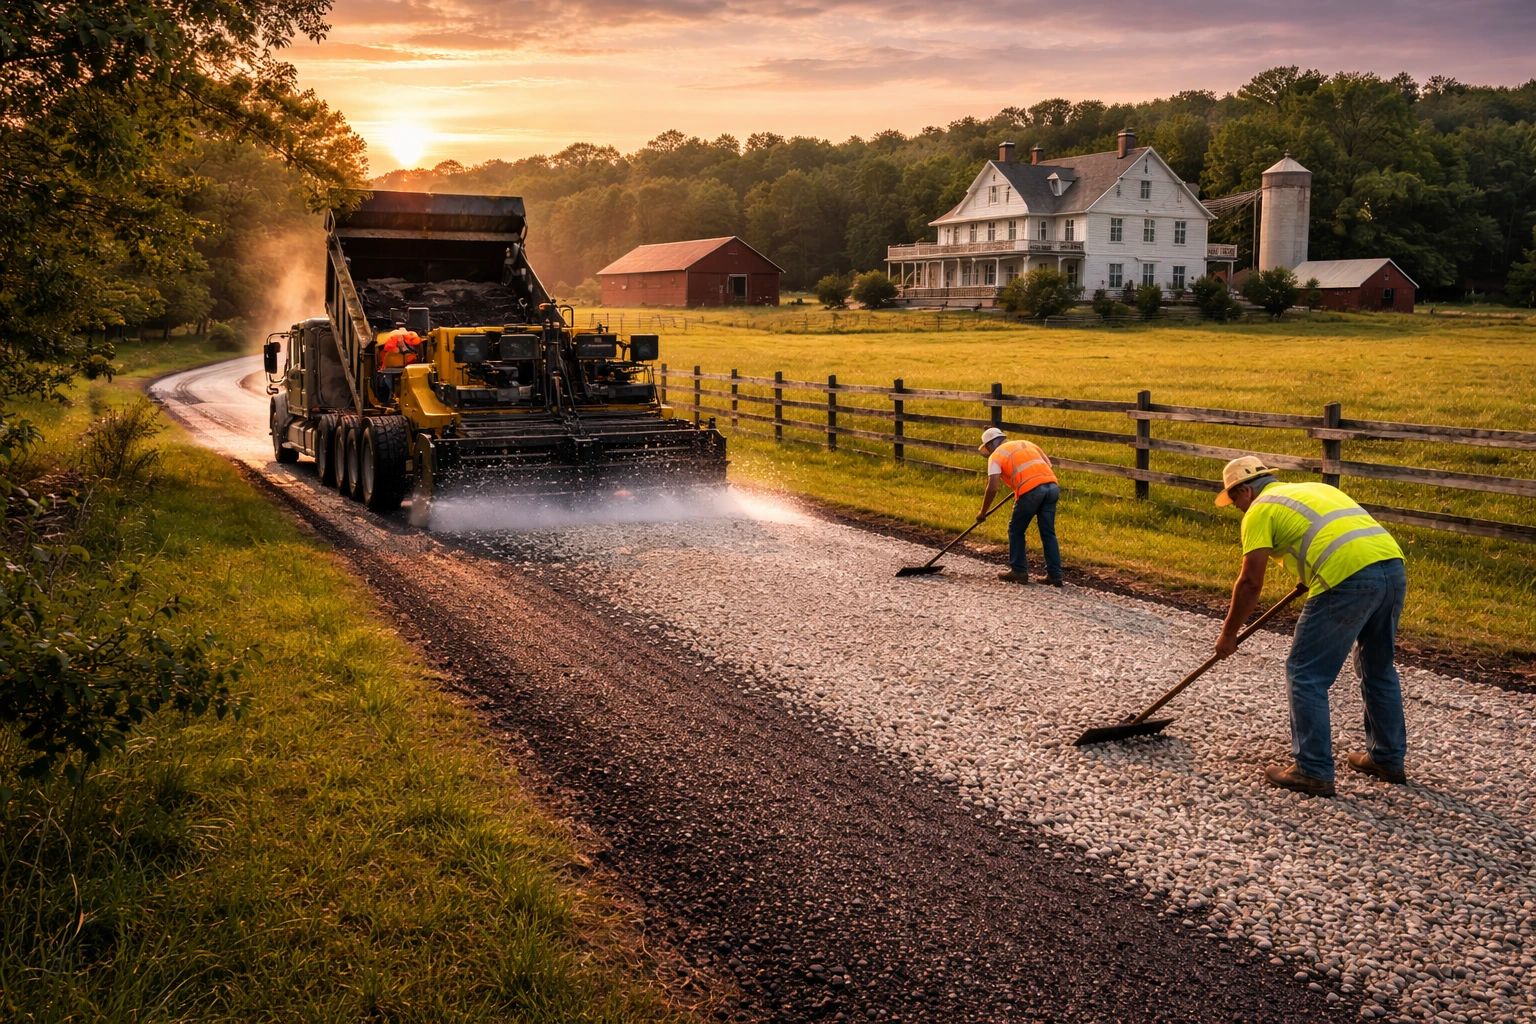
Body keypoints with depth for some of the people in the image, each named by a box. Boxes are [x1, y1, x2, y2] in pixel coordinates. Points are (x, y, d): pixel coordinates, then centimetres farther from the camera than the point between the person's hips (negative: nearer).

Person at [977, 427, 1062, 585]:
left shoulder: (996, 455, 10)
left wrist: (982, 512, 8)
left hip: (1031, 491, -5)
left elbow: (992, 488, -1)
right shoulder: (1026, 444, 27)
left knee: (1016, 531, 14)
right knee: (1048, 533, 13)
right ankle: (1054, 575, 11)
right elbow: (1048, 465, 28)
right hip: (1052, 486, 5)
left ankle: (1018, 571, 16)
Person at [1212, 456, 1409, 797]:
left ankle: (1314, 772, 7)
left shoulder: (1261, 510, 8)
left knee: (1306, 676, 4)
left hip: (1349, 579, -8)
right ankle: (1388, 759, 36)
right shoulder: (1315, 488, 31)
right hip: (1394, 566, 8)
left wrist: (1229, 634, 12)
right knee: (1378, 668, 25)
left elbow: (1251, 581, 2)